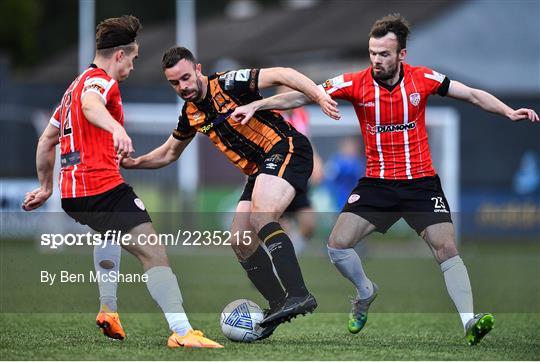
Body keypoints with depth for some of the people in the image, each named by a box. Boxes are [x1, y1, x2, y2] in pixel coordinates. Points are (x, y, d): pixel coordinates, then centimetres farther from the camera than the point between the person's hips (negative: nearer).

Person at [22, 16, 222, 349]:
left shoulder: (75, 86, 23)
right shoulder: (102, 81, -5)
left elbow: (47, 140, 31)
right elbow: (90, 105, -32)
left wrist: (46, 187, 40)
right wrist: (117, 129, -51)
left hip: (73, 195, 10)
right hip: (104, 187, -10)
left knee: (111, 232, 39)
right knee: (155, 253, -15)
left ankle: (109, 310, 30)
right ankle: (182, 331, -28)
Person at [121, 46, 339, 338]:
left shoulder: (227, 85, -12)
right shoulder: (190, 114, 12)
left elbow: (280, 75, -20)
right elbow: (169, 153, 30)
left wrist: (319, 96, -33)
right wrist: (134, 162, 15)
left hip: (286, 150, -9)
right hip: (260, 170, 9)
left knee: (260, 217, -30)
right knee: (241, 241, 2)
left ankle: (298, 295, -40)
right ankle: (279, 307, 9)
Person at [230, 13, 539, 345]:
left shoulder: (423, 79, -7)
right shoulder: (356, 84, -9)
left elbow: (473, 95, 2)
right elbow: (302, 96, -8)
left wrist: (509, 111, -11)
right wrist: (256, 105, -16)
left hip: (421, 181, -1)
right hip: (376, 183, 1)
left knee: (446, 248, -16)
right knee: (338, 244, -9)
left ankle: (470, 321, -14)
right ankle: (366, 292, 21)